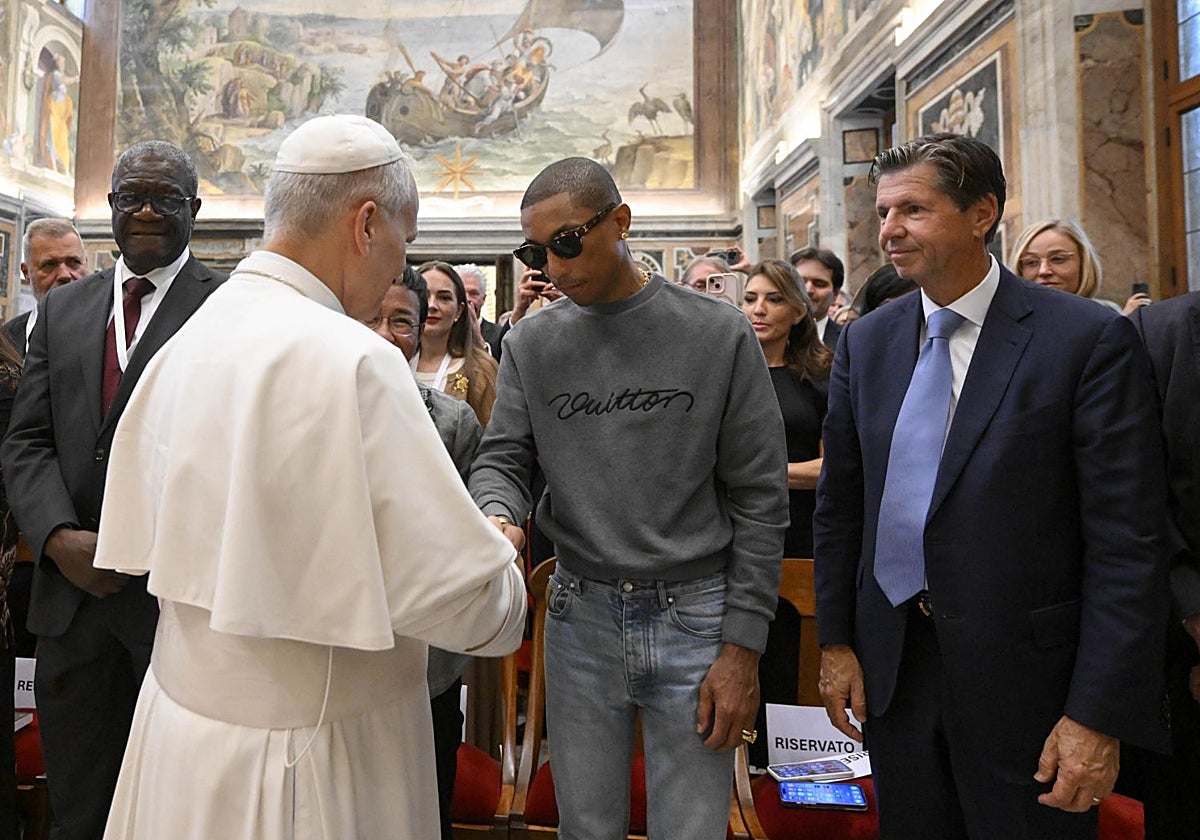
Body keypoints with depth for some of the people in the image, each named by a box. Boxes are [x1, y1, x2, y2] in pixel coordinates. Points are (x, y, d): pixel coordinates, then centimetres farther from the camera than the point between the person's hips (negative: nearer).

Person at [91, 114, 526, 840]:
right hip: (307, 758, -7)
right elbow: (456, 592, -27)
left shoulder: (189, 339, 1)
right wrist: (502, 576, -3)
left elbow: (143, 536, 8)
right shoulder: (350, 360, -25)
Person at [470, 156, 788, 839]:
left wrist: (744, 646, -7)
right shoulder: (532, 343, 2)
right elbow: (503, 458, 4)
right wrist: (498, 517, -21)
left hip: (693, 616, -2)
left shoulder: (720, 334, -6)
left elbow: (760, 499, -5)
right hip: (580, 615, 3)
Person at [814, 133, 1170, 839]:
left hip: (1023, 675, -4)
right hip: (891, 667, 4)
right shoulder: (865, 342, 3)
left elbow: (1128, 542, -12)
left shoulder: (1090, 340, -11)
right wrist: (837, 642, 5)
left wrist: (1099, 717, -14)